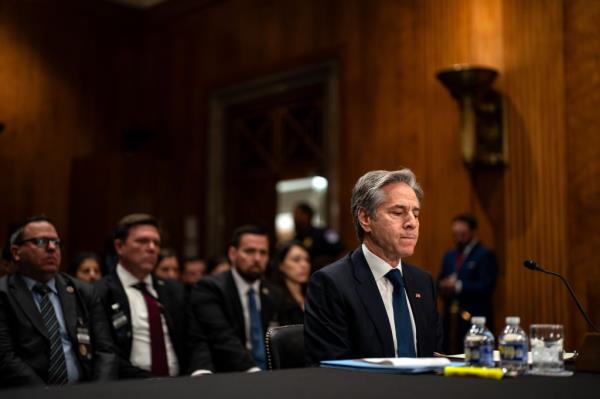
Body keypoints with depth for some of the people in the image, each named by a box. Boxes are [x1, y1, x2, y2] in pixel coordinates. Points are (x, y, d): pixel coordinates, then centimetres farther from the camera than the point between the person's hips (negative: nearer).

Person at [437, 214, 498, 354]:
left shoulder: (485, 255, -4)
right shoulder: (449, 256, 17)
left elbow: (486, 286, -13)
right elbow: (440, 282, 21)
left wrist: (458, 286, -15)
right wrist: (444, 288, -2)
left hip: (474, 319, -6)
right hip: (451, 318, 6)